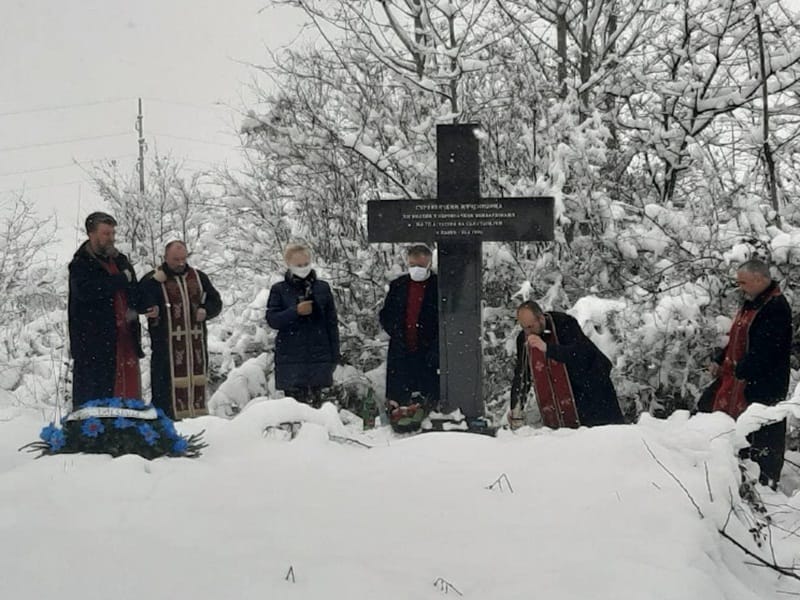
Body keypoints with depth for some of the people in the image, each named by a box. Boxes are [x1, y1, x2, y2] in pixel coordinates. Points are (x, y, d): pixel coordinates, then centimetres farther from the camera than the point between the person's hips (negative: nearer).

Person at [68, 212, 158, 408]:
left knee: (129, 390, 6)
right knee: (91, 394, -6)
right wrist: (121, 280, -15)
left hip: (125, 338, 7)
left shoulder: (120, 261, 18)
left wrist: (147, 307, 6)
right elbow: (86, 290, -25)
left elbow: (134, 295, 28)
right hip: (94, 342, -6)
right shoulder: (80, 265, -4)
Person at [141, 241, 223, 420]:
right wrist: (155, 282, -20)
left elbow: (215, 301, 20)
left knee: (197, 382, 8)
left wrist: (206, 311, -1)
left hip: (196, 341, 4)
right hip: (167, 344, -4)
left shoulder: (199, 277, 14)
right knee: (166, 383, -8)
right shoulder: (152, 279, 2)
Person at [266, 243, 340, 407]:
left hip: (318, 355, 1)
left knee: (315, 402, -1)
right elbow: (272, 320, -2)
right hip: (290, 358, -1)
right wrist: (296, 311, -16)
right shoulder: (279, 290, 5)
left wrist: (334, 355, 6)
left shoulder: (322, 288, 8)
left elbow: (332, 323, 10)